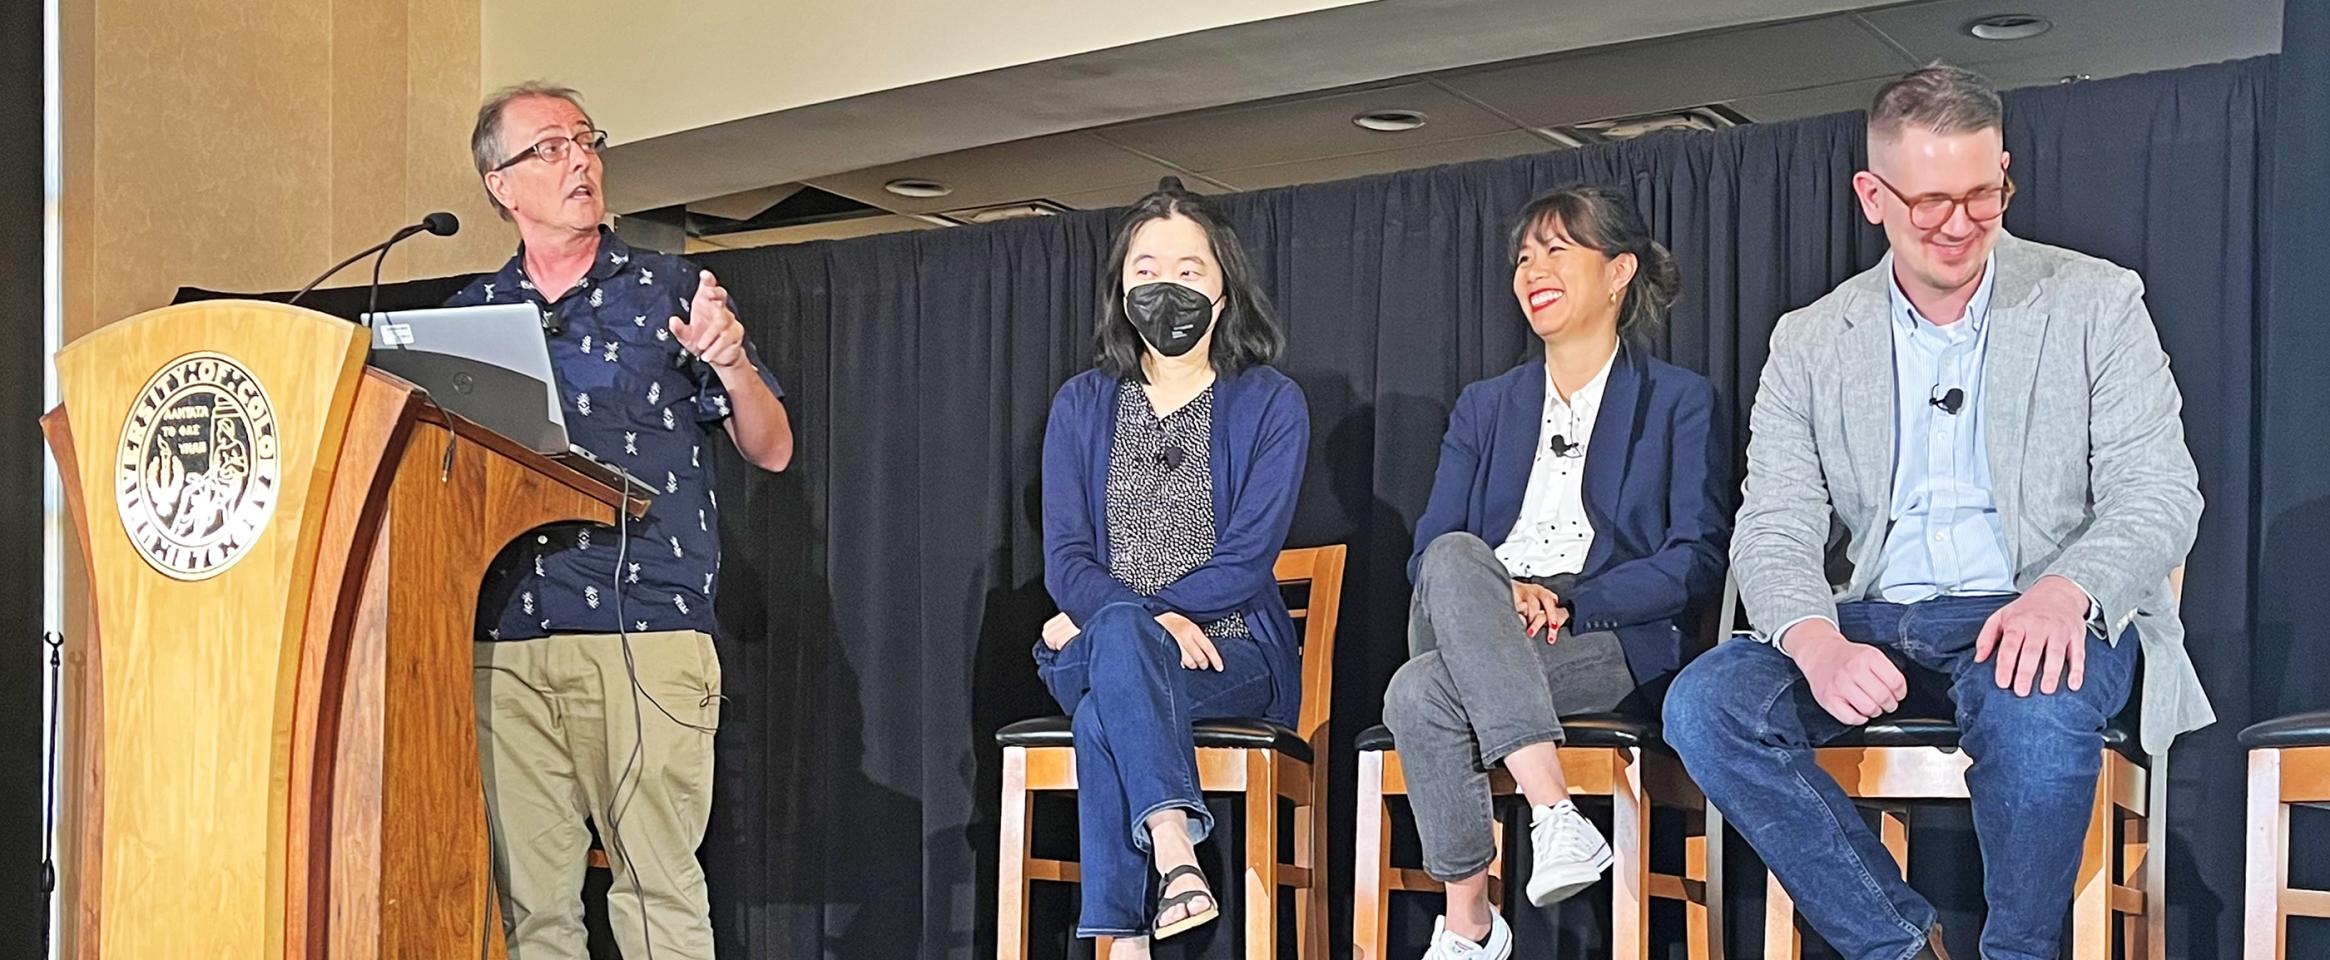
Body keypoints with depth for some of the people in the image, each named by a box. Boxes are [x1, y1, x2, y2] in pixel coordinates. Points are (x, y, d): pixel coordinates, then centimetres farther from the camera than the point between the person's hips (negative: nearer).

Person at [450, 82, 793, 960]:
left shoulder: (672, 291, 8)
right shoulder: (470, 314, 16)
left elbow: (771, 451, 6)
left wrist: (731, 362, -12)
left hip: (646, 631, -3)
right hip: (505, 637, 3)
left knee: (657, 884, -7)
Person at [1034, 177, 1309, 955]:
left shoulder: (1271, 404, 3)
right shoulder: (1082, 406, 12)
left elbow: (1247, 559, -8)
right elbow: (1065, 558, 2)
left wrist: (1103, 620, -15)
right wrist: (1154, 621, -19)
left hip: (1234, 654, -2)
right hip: (1099, 651, 2)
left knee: (1106, 714, -34)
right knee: (1121, 630, -36)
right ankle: (1175, 856, -48)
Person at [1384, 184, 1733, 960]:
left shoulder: (1680, 401, 10)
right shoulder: (1484, 407, 23)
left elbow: (1698, 561, -3)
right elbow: (1427, 552, 11)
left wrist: (1567, 603, -15)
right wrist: (1498, 595, -13)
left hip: (1606, 640, -4)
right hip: (1474, 632, 4)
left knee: (1422, 694, -32)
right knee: (1456, 558, -34)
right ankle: (1553, 813, -36)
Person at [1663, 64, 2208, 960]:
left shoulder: (2095, 302, 3)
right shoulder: (1810, 343, 8)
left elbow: (2159, 494, -3)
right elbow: (1774, 533, 1)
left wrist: (2064, 592, -27)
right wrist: (1818, 644, -24)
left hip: (2040, 620, -3)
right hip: (1878, 623, 3)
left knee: (2032, 709, -38)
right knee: (1704, 704, -24)